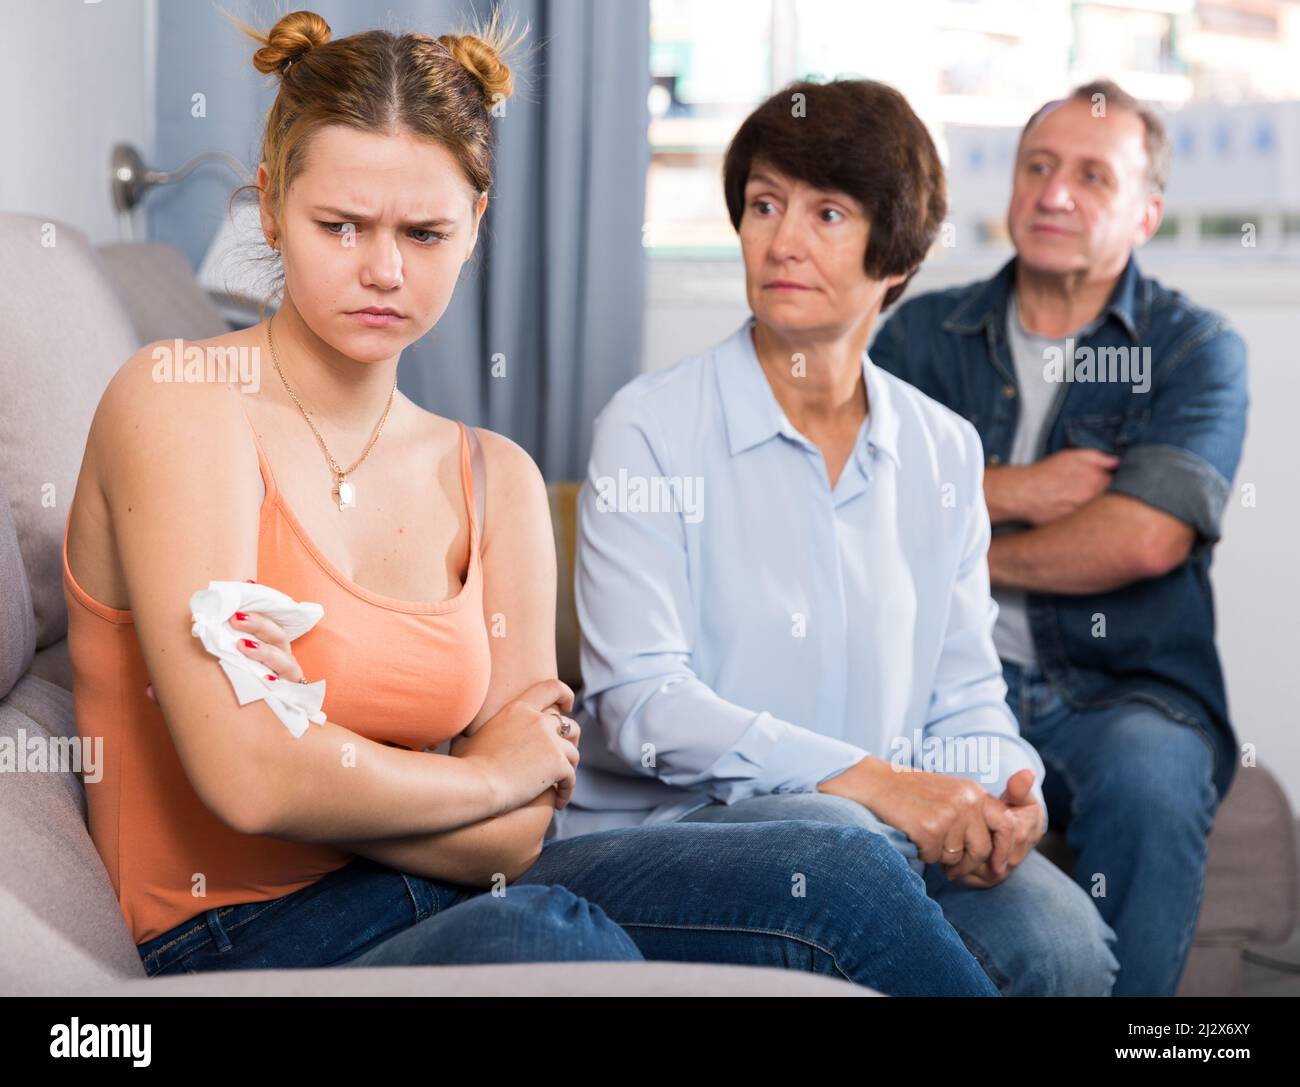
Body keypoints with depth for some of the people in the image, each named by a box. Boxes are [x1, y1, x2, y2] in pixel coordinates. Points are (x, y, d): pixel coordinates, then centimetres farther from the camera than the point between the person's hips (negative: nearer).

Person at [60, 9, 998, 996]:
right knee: (532, 934, -36)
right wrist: (494, 771, -3)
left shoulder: (497, 479, 10)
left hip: (450, 902, 6)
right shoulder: (180, 403, -8)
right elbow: (250, 780, -18)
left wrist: (318, 760, -15)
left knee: (836, 878, -17)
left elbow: (511, 840, 1)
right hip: (249, 950, -5)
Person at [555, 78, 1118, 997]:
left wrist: (998, 800, -12)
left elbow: (964, 697, 12)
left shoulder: (944, 451, 12)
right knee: (841, 837, -36)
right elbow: (637, 699, -12)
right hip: (662, 827, -4)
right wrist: (860, 778, -24)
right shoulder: (651, 428, -3)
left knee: (1064, 942, -24)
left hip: (882, 821, 4)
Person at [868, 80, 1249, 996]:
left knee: (1146, 778, -34)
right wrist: (1011, 492, -8)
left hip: (1125, 688, -2)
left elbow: (1148, 538, -12)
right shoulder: (926, 333, 14)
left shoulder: (1196, 349, 5)